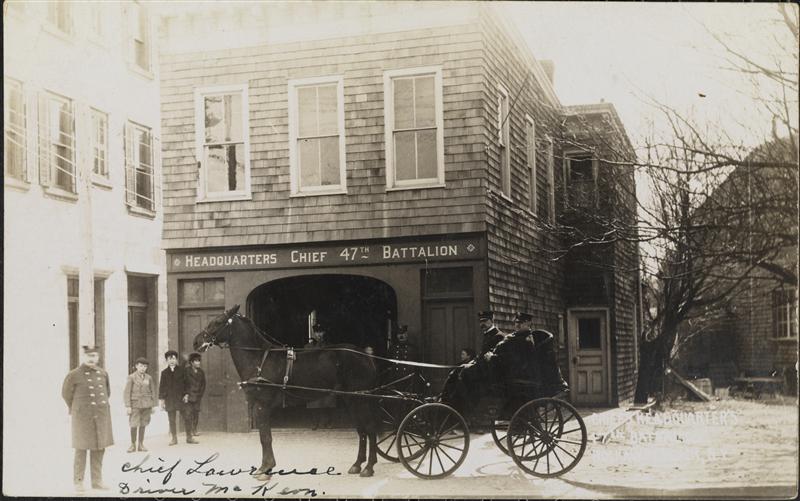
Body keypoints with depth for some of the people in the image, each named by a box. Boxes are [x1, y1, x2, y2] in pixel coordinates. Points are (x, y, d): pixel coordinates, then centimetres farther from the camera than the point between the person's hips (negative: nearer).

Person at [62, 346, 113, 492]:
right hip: (83, 418, -4)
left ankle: (97, 481, 15)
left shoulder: (103, 374, 9)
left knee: (99, 448, 7)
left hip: (102, 416, 4)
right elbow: (66, 394, 7)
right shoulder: (74, 375, -5)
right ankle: (78, 481, 9)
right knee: (81, 448, 0)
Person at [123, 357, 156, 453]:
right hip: (135, 404, -3)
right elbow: (127, 392, -3)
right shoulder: (131, 377, -1)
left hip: (146, 405, 3)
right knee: (134, 425, -5)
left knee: (143, 425, 5)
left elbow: (153, 392, 12)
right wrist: (128, 406, -9)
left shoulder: (149, 378, 8)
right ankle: (133, 445, 7)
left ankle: (141, 444, 13)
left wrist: (153, 405, 9)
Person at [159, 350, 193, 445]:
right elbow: (162, 386, 9)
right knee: (172, 420, 2)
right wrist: (161, 399, 2)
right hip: (169, 399, 1)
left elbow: (186, 384, 6)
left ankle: (189, 437, 5)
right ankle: (174, 438, 9)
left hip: (181, 398, -1)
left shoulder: (181, 371, 7)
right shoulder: (164, 373, 10)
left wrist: (186, 395, -6)